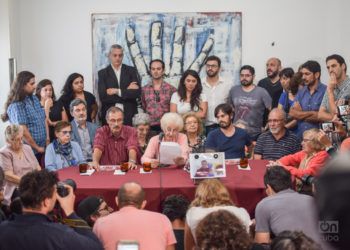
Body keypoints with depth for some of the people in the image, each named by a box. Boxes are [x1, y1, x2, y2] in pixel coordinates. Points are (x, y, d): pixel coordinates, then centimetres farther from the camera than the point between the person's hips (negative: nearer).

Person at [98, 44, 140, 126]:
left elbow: (137, 92, -3)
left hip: (129, 115, 1)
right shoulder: (102, 73, 5)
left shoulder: (131, 70, 8)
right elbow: (102, 96, -8)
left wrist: (117, 91, -10)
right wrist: (127, 91, -8)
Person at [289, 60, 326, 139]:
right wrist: (312, 113, -10)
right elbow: (292, 113, 1)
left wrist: (300, 114, -5)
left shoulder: (325, 91, -8)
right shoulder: (301, 92, 10)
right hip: (300, 136, 5)